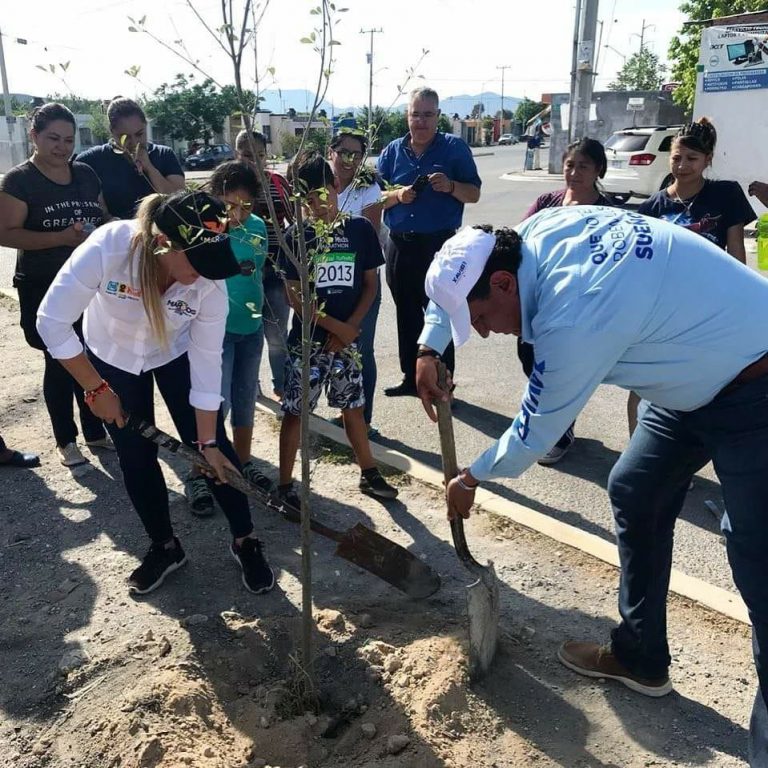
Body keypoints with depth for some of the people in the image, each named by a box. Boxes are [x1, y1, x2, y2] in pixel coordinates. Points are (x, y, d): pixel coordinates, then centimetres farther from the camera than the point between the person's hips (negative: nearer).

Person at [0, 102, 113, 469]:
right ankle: (66, 440, 20)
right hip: (45, 288, -5)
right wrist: (63, 237, -25)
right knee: (60, 362, 4)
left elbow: (104, 218, 19)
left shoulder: (86, 174, 9)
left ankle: (95, 430, 28)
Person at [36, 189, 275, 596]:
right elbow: (52, 322, -26)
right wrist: (96, 388, -20)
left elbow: (206, 361, -22)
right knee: (136, 458, 5)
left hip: (176, 354, 1)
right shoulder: (107, 247, -37)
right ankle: (165, 546, 27)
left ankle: (245, 540, 17)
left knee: (215, 446, -3)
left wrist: (207, 442, -17)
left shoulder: (210, 281, -32)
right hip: (112, 358, 0)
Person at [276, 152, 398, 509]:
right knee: (295, 411, 4)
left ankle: (369, 474, 30)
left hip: (347, 339, 2)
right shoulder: (296, 236, -7)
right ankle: (285, 484, 16)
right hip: (307, 340, -2)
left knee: (353, 408, 15)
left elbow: (370, 285, 2)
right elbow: (295, 296, -9)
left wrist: (350, 328, -10)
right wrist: (335, 327, -14)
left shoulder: (360, 229, -1)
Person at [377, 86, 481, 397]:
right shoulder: (392, 151, 9)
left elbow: (474, 194, -1)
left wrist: (451, 186, -21)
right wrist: (396, 195, -13)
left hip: (439, 244, -4)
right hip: (399, 244, 4)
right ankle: (411, 376, 26)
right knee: (406, 313, 13)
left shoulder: (455, 147, 0)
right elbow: (376, 197, 8)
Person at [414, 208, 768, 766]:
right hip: (699, 363, 10)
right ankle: (640, 657, 28)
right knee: (635, 495, 14)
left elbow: (533, 434, -17)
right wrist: (428, 351, 5)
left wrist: (471, 479, -1)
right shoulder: (541, 231, -8)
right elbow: (459, 279, 12)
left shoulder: (573, 318, -33)